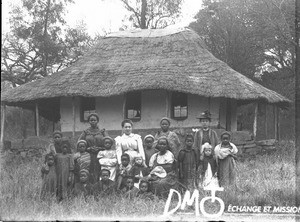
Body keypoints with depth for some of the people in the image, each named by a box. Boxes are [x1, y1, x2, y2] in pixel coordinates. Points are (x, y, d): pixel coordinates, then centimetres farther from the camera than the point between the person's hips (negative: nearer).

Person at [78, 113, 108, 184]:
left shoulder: (102, 131, 10)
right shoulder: (85, 132, 11)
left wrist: (99, 148, -9)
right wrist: (88, 148, -6)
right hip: (89, 156, 0)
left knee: (99, 174, -7)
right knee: (90, 174, -6)